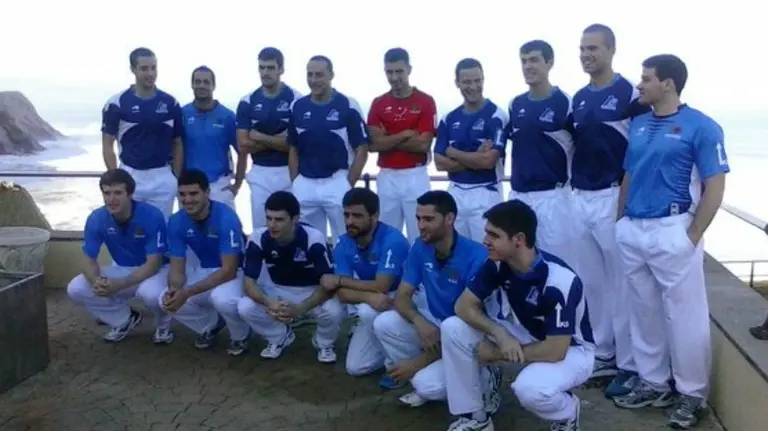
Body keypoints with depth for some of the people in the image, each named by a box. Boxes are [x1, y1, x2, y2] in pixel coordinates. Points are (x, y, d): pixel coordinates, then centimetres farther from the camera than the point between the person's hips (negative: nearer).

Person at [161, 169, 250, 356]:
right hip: (205, 271, 5)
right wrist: (174, 289, -34)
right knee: (168, 300, -19)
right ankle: (211, 325, 11)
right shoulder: (176, 222, -11)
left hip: (236, 272, -5)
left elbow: (229, 270, -29)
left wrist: (188, 293, -36)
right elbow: (177, 268, -9)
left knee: (222, 298, -38)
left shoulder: (226, 218, -28)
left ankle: (240, 335, -2)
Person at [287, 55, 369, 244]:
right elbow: (293, 149, 12)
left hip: (337, 183, -3)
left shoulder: (348, 106, -6)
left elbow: (361, 150, -5)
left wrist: (349, 185, -10)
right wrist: (294, 184, 5)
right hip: (304, 185, 4)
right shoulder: (297, 107, 5)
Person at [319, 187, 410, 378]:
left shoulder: (392, 240, -27)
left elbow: (380, 287, -30)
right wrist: (369, 297, -37)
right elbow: (342, 293, -15)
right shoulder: (344, 244, -10)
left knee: (368, 311, -36)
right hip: (372, 306, 6)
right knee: (355, 367, -4)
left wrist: (339, 280, -19)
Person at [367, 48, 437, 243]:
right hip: (386, 177, 3)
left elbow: (423, 145, -11)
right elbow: (373, 144, -5)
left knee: (418, 236, 3)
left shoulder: (425, 101, -3)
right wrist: (406, 134, -11)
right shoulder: (378, 104, 6)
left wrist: (388, 140, -7)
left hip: (415, 176, -3)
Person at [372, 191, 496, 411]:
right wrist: (419, 322, -30)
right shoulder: (420, 248, -7)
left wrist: (419, 362, -23)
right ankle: (422, 378, 4)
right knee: (383, 323, -16)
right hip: (434, 325, 6)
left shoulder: (475, 257, -26)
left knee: (427, 384, -27)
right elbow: (402, 297, -4)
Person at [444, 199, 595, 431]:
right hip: (525, 336, 6)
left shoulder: (560, 281, -33)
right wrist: (499, 333, -28)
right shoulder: (497, 264, -14)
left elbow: (554, 351, -32)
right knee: (452, 328, -14)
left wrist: (497, 354, -21)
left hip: (571, 350, -6)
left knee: (529, 388, -39)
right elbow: (464, 306, -10)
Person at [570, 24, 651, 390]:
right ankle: (604, 354, 26)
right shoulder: (578, 98, 13)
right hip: (579, 199, 7)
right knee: (590, 283, 13)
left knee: (621, 285, 0)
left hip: (613, 198, -7)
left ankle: (629, 364, 12)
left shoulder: (630, 95, -8)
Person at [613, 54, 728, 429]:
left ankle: (692, 394, 18)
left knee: (683, 315, 3)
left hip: (672, 231, -6)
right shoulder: (638, 125, 11)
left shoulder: (701, 127, -7)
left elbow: (715, 188, -8)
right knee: (644, 311, 14)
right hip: (632, 232, 6)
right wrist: (620, 221, 10)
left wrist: (692, 237, -12)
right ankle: (653, 383, 28)